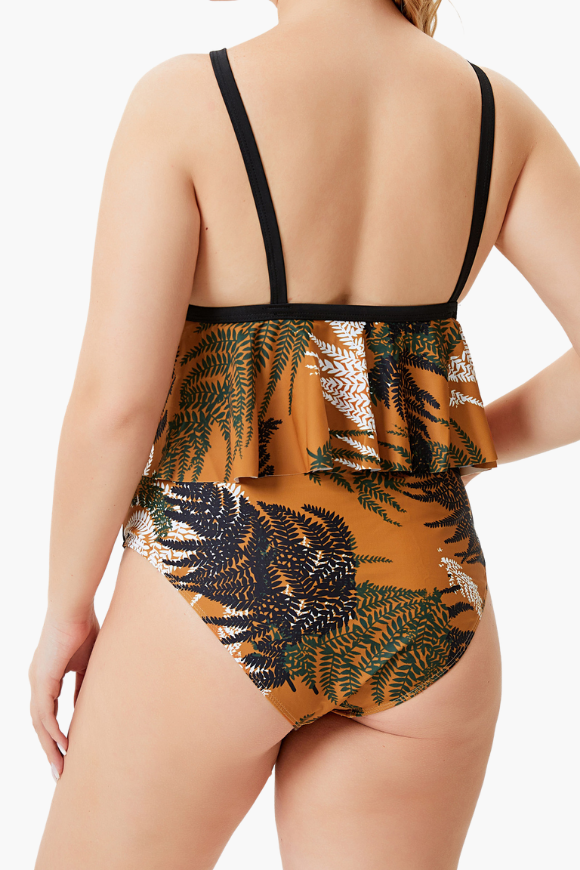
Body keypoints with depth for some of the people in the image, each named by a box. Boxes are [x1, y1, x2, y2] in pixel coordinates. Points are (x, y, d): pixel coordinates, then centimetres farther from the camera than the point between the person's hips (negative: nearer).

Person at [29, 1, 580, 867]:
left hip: (224, 593, -3)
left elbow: (116, 396, -16)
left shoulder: (186, 101, -11)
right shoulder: (496, 111, 1)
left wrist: (65, 609, -1)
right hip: (421, 609, 4)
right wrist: (453, 452, 12)